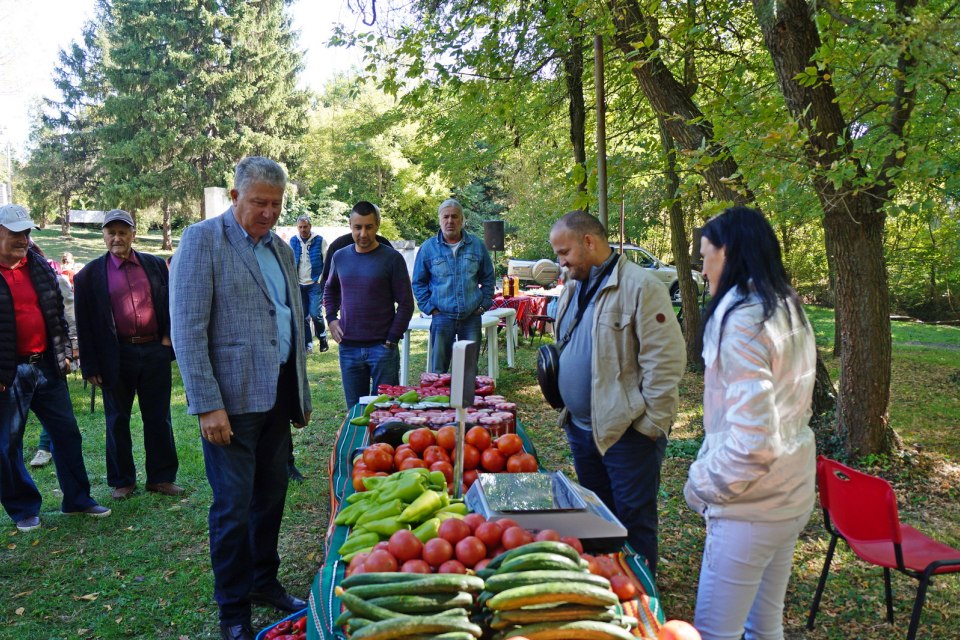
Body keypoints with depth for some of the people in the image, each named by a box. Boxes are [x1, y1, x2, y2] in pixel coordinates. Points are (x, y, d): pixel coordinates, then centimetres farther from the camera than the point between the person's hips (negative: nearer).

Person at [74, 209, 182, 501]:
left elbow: (171, 303, 11)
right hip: (116, 356, -1)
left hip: (155, 351, 1)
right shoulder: (90, 274, 0)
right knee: (117, 420, 10)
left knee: (159, 418, 8)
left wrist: (168, 337, -2)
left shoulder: (155, 265, 6)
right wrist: (90, 365, -4)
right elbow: (84, 322, 0)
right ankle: (122, 481, 24)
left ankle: (162, 477, 20)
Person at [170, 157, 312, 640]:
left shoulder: (280, 248, 15)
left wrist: (301, 396, 17)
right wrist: (208, 405, -17)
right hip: (232, 399, -6)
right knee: (234, 505, 2)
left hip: (277, 396, 7)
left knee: (271, 495, 14)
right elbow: (187, 330, -12)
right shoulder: (202, 239, -7)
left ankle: (264, 582, 33)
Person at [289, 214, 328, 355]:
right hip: (299, 285, 4)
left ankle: (322, 338, 10)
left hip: (315, 284, -3)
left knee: (315, 313, -13)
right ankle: (308, 345, 12)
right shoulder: (293, 241, 8)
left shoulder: (319, 240, -1)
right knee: (302, 316, 3)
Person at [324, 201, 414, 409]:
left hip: (381, 347, -4)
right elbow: (330, 290, 25)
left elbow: (406, 304, -5)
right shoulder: (340, 257, 7)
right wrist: (331, 318, 9)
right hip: (348, 347, 4)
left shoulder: (392, 258, -5)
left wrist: (392, 340, -10)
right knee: (354, 410, 12)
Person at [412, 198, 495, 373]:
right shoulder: (428, 248, 1)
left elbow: (488, 278, 13)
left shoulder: (477, 245, 5)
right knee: (438, 370, 0)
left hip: (472, 317, 2)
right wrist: (429, 308, -1)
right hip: (442, 317, -1)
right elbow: (419, 282, 8)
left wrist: (484, 305, 4)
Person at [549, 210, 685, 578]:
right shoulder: (573, 288, 12)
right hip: (582, 427, 8)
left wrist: (652, 424, -16)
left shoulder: (640, 286, -15)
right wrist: (569, 410, 13)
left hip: (628, 431, -8)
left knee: (634, 521, 5)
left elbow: (665, 360, -17)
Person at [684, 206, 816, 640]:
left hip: (751, 508, -9)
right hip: (793, 495, 9)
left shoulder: (742, 320, -21)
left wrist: (702, 485, -11)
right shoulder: (789, 311, 9)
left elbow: (751, 442, -26)